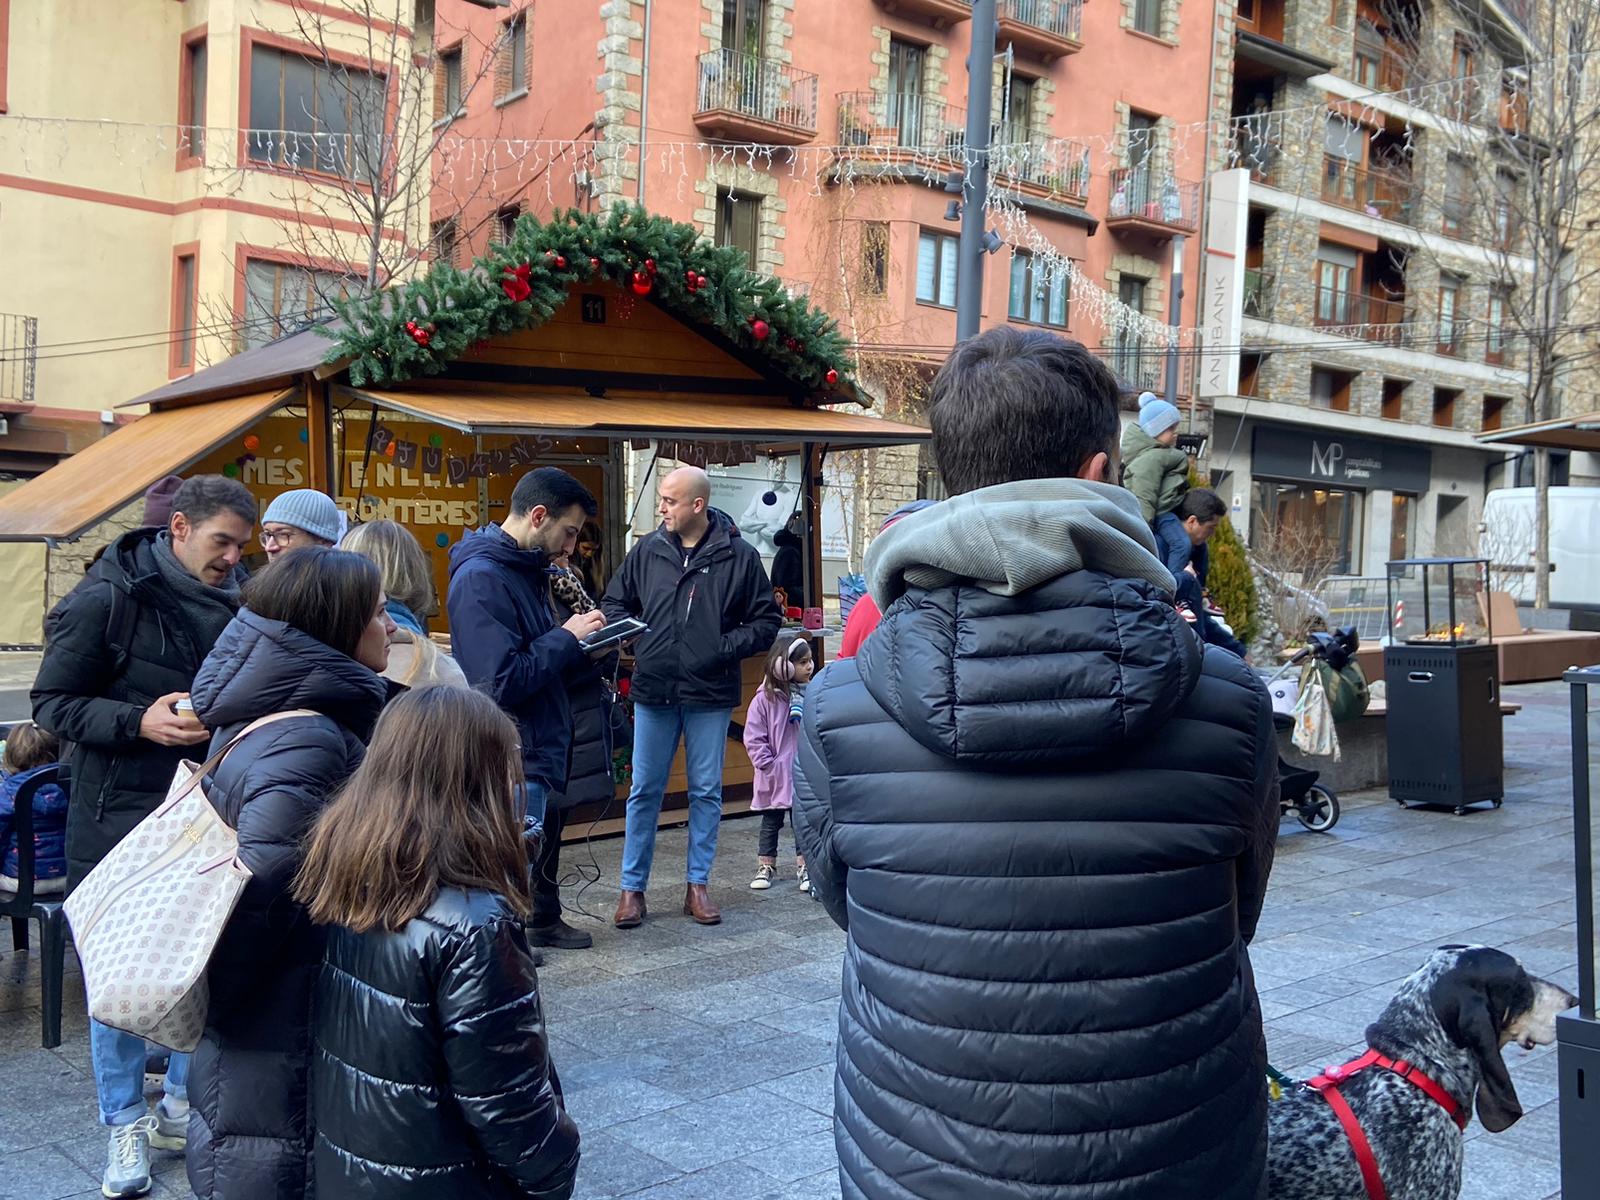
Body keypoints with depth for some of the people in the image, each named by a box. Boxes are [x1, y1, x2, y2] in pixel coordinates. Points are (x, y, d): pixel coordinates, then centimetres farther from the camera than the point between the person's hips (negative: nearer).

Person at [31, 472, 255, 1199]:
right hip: (120, 813, -4)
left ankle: (183, 1108, 28)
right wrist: (140, 722, -24)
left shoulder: (235, 599, 0)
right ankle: (125, 1126, 21)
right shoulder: (107, 598, -13)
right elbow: (52, 703, -10)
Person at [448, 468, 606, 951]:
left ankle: (543, 920, 43)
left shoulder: (524, 571, 10)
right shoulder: (481, 578, -22)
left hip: (541, 747, 10)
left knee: (546, 834, 25)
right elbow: (503, 683, -28)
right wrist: (566, 637, -19)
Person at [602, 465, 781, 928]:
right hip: (653, 691, 1)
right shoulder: (646, 551, 2)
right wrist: (632, 634, -6)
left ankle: (698, 885, 22)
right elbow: (614, 603, 13)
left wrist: (726, 647, -13)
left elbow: (766, 620, 1)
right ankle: (632, 887, 18)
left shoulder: (739, 556, -4)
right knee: (644, 791, 7)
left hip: (710, 695, -1)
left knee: (707, 791, 9)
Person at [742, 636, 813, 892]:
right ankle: (765, 866, 25)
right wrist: (767, 764, -12)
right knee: (771, 821, 12)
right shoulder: (765, 698, -13)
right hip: (776, 775, -2)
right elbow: (753, 738, -10)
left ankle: (803, 866, 22)